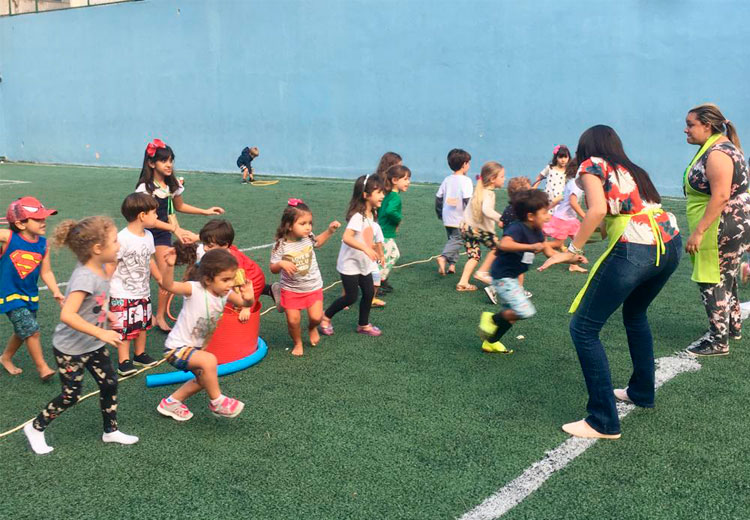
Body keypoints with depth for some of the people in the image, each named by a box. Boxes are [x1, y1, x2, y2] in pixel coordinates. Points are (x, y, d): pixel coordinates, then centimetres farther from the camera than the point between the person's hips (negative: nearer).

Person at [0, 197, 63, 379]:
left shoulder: (43, 244, -4)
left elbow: (46, 272, 2)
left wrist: (56, 291, -7)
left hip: (30, 296, 6)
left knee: (22, 332, 20)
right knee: (32, 331, -10)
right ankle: (42, 366, 7)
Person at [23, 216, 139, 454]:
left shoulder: (99, 269, -4)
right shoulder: (84, 277, -31)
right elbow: (67, 315, -40)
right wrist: (100, 333, -41)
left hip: (93, 345, 8)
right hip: (71, 349, -8)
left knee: (109, 384, 11)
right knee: (71, 395, 4)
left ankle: (111, 431, 29)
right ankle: (35, 428, 27)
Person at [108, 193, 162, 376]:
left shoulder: (148, 236, 2)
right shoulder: (122, 238, -23)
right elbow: (110, 266, -18)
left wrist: (160, 279, 23)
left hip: (143, 292, 8)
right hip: (123, 295, -8)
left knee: (143, 324, 17)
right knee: (124, 328, 1)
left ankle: (140, 354, 33)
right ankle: (123, 361, 13)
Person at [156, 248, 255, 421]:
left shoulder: (225, 294, -7)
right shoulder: (195, 290, -26)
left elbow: (244, 303, -11)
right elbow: (168, 285, -39)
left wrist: (249, 298, -35)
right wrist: (169, 266, -58)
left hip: (195, 347, 9)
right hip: (176, 348, -9)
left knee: (204, 378, 25)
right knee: (209, 360, -32)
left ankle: (172, 402, 44)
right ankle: (216, 401, -9)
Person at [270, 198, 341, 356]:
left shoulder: (308, 238, -9)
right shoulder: (280, 245, -18)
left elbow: (317, 242, 17)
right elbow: (273, 269, -10)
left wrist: (330, 230, 4)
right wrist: (281, 264, -31)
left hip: (313, 287, 2)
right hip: (291, 289, -2)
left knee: (316, 317, -6)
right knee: (293, 320, -3)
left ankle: (312, 328, 32)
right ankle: (298, 343, 27)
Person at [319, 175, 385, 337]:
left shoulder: (371, 214, 3)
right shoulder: (357, 216, -25)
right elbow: (346, 237, -36)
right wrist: (366, 248, -42)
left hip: (364, 264, 8)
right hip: (350, 264, -8)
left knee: (369, 292, 10)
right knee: (351, 297, -1)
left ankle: (363, 325, 27)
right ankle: (325, 317, 21)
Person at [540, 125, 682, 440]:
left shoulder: (592, 165, 6)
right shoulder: (630, 169, 26)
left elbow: (598, 210, -12)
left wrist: (572, 250, -8)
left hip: (635, 250, -8)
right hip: (670, 246, 8)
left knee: (583, 328, -1)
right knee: (635, 314, 32)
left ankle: (604, 422, -1)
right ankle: (642, 392, 43)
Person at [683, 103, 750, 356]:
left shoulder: (718, 153, -20)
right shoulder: (713, 148, 13)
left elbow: (721, 196, -28)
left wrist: (698, 231, -28)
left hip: (723, 229, -11)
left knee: (713, 283, -3)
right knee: (725, 279, 22)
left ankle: (718, 341, 6)